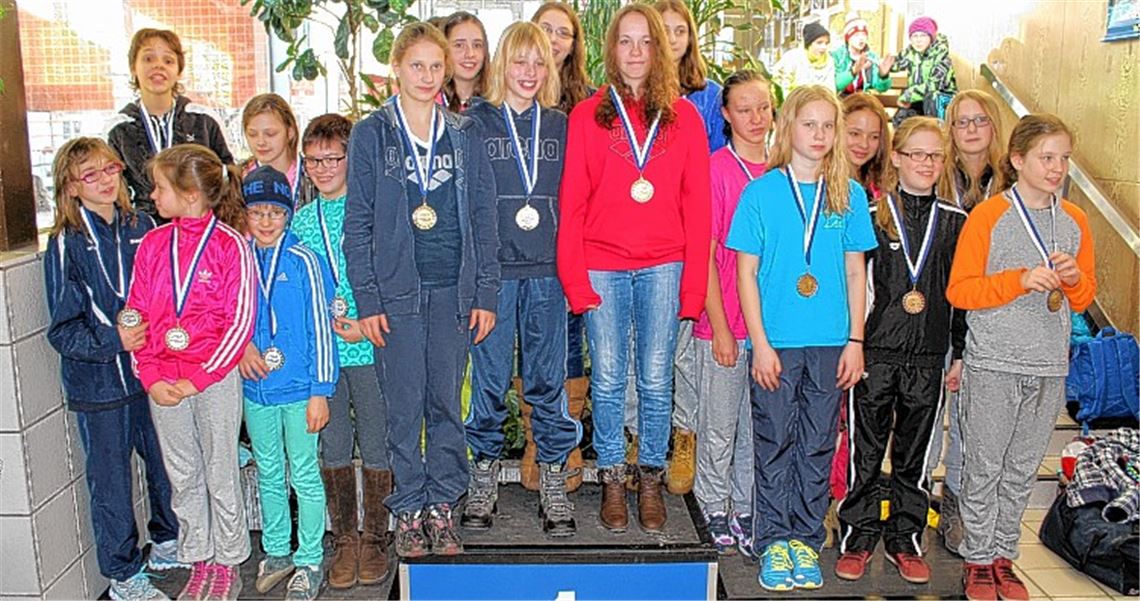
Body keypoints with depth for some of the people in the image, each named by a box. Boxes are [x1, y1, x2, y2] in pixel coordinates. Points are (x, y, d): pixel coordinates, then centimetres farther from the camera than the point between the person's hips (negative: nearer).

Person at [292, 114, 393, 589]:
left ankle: (375, 540, 20)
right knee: (333, 446, 10)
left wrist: (367, 325, -15)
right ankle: (344, 541, 24)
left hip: (370, 348, -3)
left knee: (375, 444, 5)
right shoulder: (302, 219, 9)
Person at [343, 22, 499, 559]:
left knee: (446, 402, 8)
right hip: (397, 289, -1)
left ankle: (442, 505, 21)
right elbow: (358, 222, 1)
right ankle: (408, 510, 17)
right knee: (404, 404, 3)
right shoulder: (371, 134, 3)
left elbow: (484, 217, 7)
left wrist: (486, 292, 1)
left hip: (454, 290, 2)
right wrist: (367, 299, -6)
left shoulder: (465, 135, 8)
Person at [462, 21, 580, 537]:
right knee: (489, 377, 4)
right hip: (491, 267, -2)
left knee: (548, 379, 5)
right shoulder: (474, 122, 4)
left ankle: (553, 484, 17)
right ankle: (484, 477, 21)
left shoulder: (560, 125, 12)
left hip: (547, 269, 2)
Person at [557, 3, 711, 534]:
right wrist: (574, 277, -6)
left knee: (656, 381, 6)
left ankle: (651, 479, 23)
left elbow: (697, 205, 4)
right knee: (607, 380, 5)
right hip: (602, 266, 0)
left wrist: (693, 283, -2)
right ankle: (611, 479, 21)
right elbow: (572, 203, 2)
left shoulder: (683, 116, 7)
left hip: (663, 266, 1)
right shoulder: (587, 115, 5)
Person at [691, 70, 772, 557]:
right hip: (722, 322, -4)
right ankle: (715, 509, 26)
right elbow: (705, 255, -9)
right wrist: (720, 327, -11)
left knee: (759, 424, 13)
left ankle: (745, 510, 28)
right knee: (719, 425, 8)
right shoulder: (715, 169, -8)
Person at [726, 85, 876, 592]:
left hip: (830, 342, 3)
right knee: (775, 444, 6)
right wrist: (760, 342, -8)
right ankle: (774, 542, 19)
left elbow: (855, 272, 9)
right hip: (776, 341, -2)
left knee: (818, 446, 11)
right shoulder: (761, 192, -2)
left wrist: (855, 340, 3)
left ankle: (806, 540, 24)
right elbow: (747, 273, -3)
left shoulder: (850, 195, 6)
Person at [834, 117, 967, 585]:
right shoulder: (871, 215, -1)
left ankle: (905, 540, 25)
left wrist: (961, 353, 7)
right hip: (875, 351, -2)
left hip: (929, 357, 2)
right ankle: (858, 537, 18)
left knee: (915, 455, 11)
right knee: (866, 451, 5)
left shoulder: (955, 222, 7)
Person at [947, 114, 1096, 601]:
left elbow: (1084, 299, 16)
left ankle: (1004, 556, 25)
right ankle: (979, 560, 17)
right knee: (984, 468, 3)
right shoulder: (988, 216, -6)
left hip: (1049, 367, 5)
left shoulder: (1075, 221, 10)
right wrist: (1021, 280, -20)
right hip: (993, 364, -4)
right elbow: (960, 290, -9)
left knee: (1022, 470, 12)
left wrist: (1073, 278, -6)